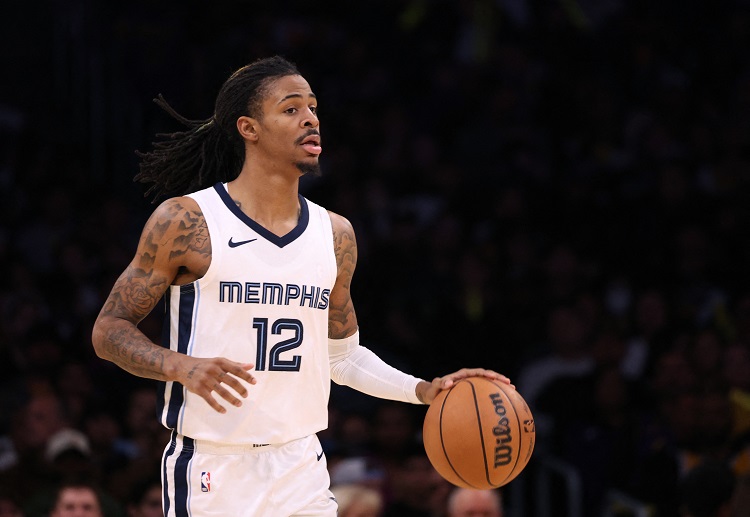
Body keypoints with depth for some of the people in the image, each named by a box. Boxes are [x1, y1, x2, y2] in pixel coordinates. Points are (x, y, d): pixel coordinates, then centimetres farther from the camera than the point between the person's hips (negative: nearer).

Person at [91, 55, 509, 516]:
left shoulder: (335, 235, 9)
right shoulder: (186, 222, -7)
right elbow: (109, 330, -4)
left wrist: (423, 391, 8)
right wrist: (182, 366, -22)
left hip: (302, 471, 5)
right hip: (211, 472, -5)